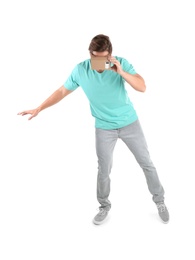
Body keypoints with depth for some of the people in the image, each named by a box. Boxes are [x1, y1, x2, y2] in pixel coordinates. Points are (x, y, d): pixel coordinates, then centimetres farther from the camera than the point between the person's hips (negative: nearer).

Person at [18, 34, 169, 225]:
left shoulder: (121, 63, -16)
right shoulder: (80, 70, -14)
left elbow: (142, 87, -22)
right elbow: (62, 91, -1)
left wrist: (121, 72, -35)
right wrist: (39, 108, 0)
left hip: (129, 123, 0)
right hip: (104, 128, 0)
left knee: (146, 163, 10)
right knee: (104, 170, 10)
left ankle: (159, 201, 32)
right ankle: (104, 206, 35)